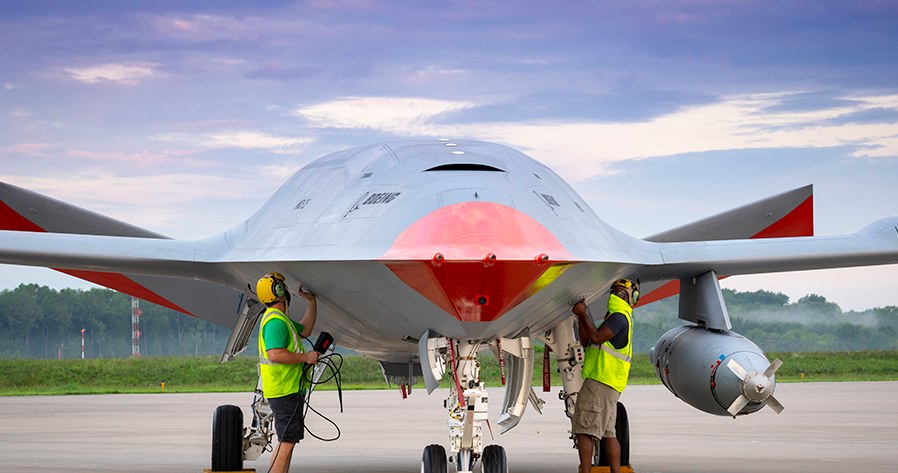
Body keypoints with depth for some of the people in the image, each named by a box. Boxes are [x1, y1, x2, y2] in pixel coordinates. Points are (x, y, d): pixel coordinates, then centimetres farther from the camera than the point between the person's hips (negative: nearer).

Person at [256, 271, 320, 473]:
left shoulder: (281, 319, 19)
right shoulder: (275, 321, -16)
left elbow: (305, 330, 32)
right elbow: (275, 354, -27)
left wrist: (312, 302, 27)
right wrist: (305, 357, -19)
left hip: (289, 390, 11)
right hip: (284, 391, -11)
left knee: (286, 440, 15)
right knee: (287, 441, -11)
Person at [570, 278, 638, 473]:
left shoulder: (619, 317, -7)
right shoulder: (616, 317, 25)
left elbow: (596, 337, -21)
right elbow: (586, 342, 22)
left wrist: (583, 315, -11)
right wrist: (582, 316, 13)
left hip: (601, 381, -11)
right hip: (609, 384, 11)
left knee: (583, 429, -13)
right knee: (607, 433, 12)